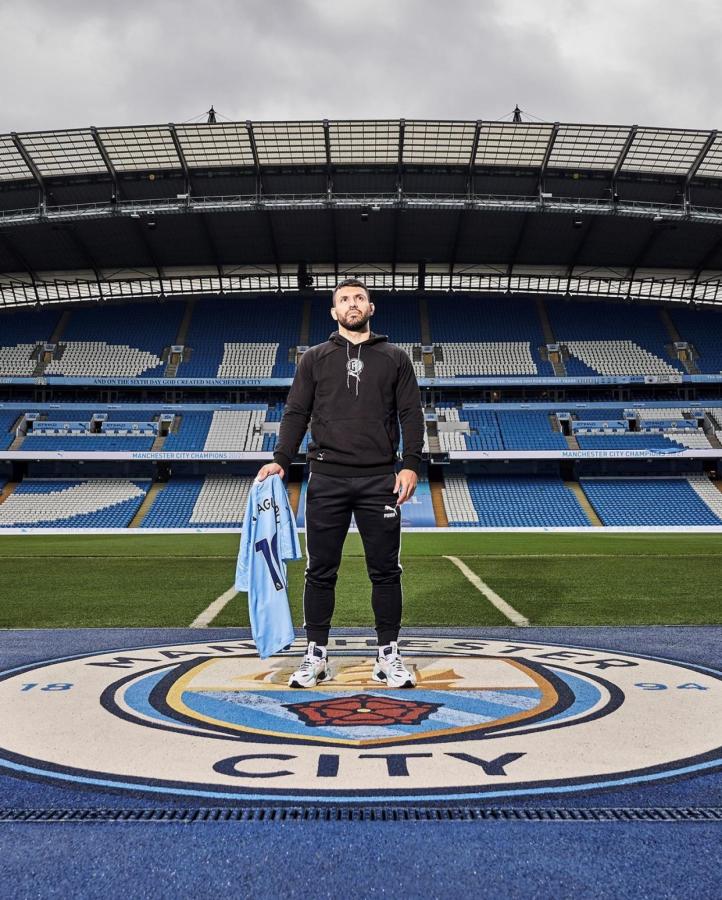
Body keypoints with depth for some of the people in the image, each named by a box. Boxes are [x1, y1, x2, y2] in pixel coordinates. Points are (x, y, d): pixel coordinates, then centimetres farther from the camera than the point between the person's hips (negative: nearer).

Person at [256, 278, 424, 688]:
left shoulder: (395, 358, 11)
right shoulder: (315, 358, 12)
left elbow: (411, 415, 6)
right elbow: (296, 413, 7)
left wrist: (411, 464, -6)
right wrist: (281, 460, -6)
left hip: (380, 481, 0)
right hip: (327, 480, 1)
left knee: (386, 571, 5)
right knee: (321, 572, 5)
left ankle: (389, 656, 18)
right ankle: (317, 655, 18)